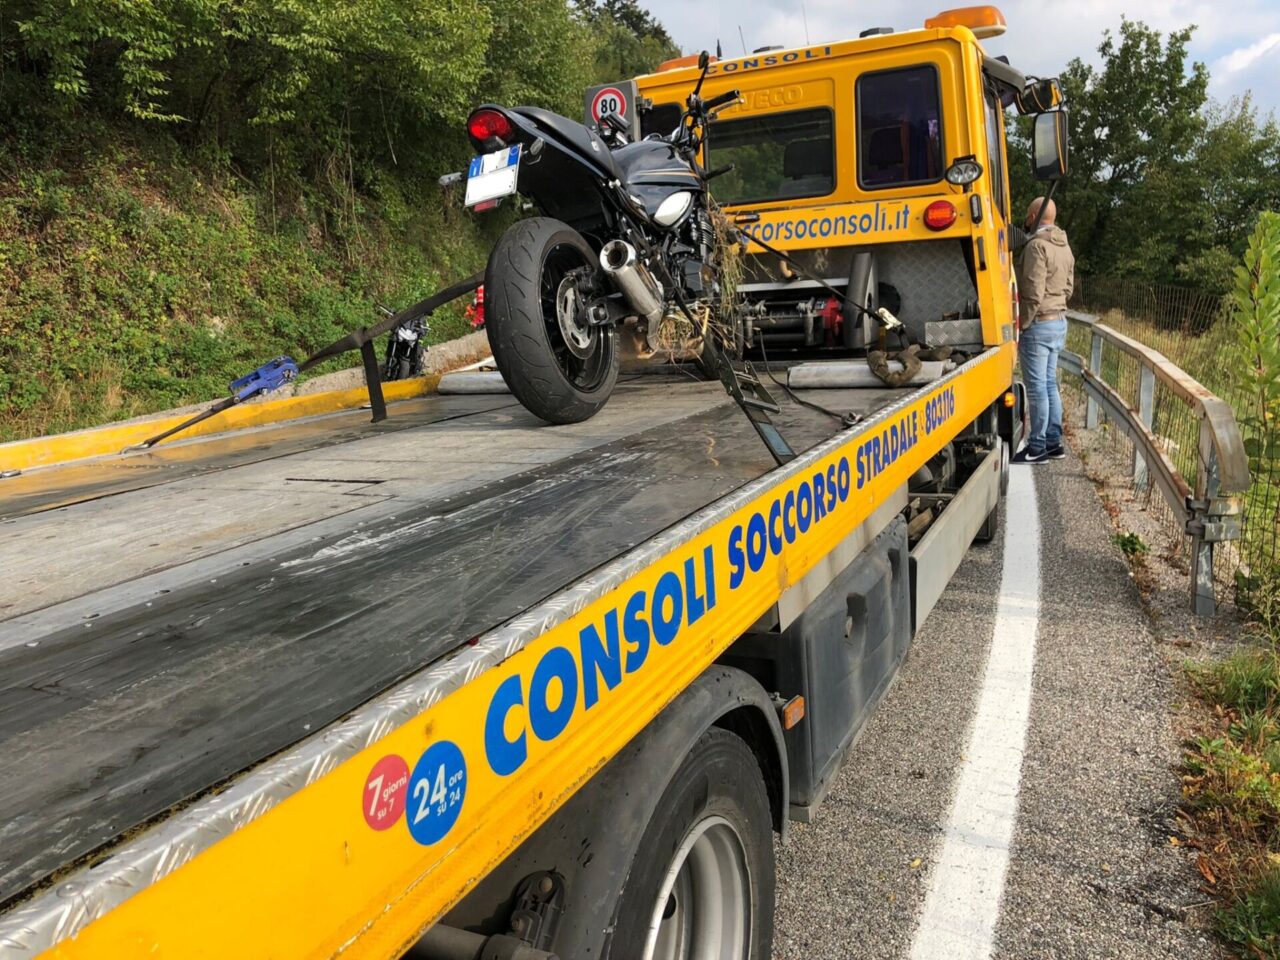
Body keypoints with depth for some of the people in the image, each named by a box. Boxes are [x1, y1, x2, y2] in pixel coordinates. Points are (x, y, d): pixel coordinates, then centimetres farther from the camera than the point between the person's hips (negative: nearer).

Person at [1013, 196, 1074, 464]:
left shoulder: (1037, 245, -16)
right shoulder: (1064, 246, 13)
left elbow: (1033, 292, -20)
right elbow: (1068, 287, 18)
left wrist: (1022, 324, -13)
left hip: (1039, 324, -9)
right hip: (1059, 321, 9)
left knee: (1037, 387, -4)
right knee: (1050, 383, 14)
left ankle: (1037, 447, 2)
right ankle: (1054, 442, 19)